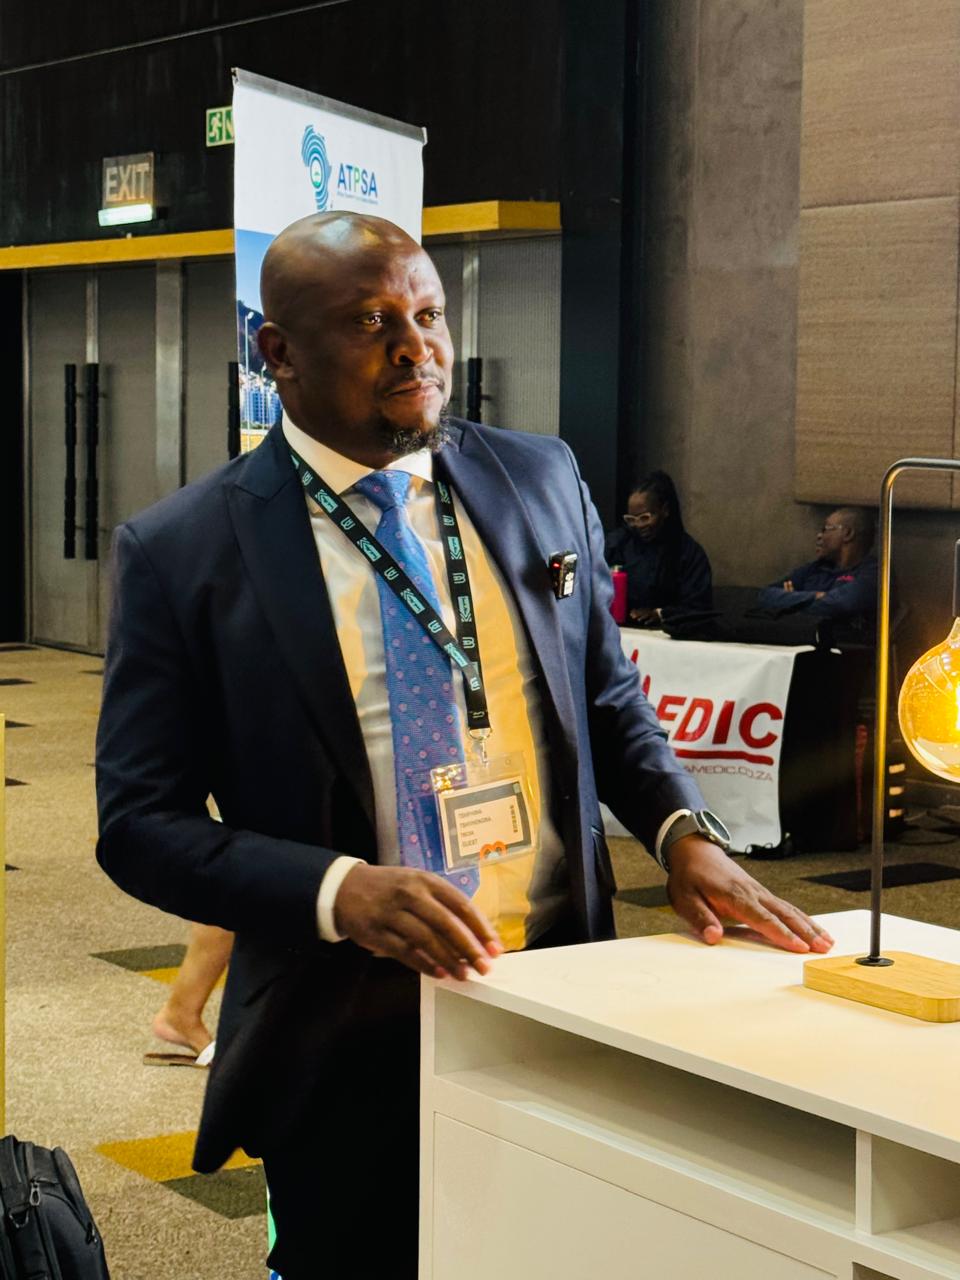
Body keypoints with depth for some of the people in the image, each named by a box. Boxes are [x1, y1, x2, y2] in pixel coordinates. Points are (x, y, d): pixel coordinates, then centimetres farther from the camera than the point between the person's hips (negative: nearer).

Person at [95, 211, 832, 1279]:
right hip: (349, 1045, -3)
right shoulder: (181, 552, -8)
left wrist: (679, 830, -5)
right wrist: (338, 888, -24)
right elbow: (141, 825, -9)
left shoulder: (541, 482, 4)